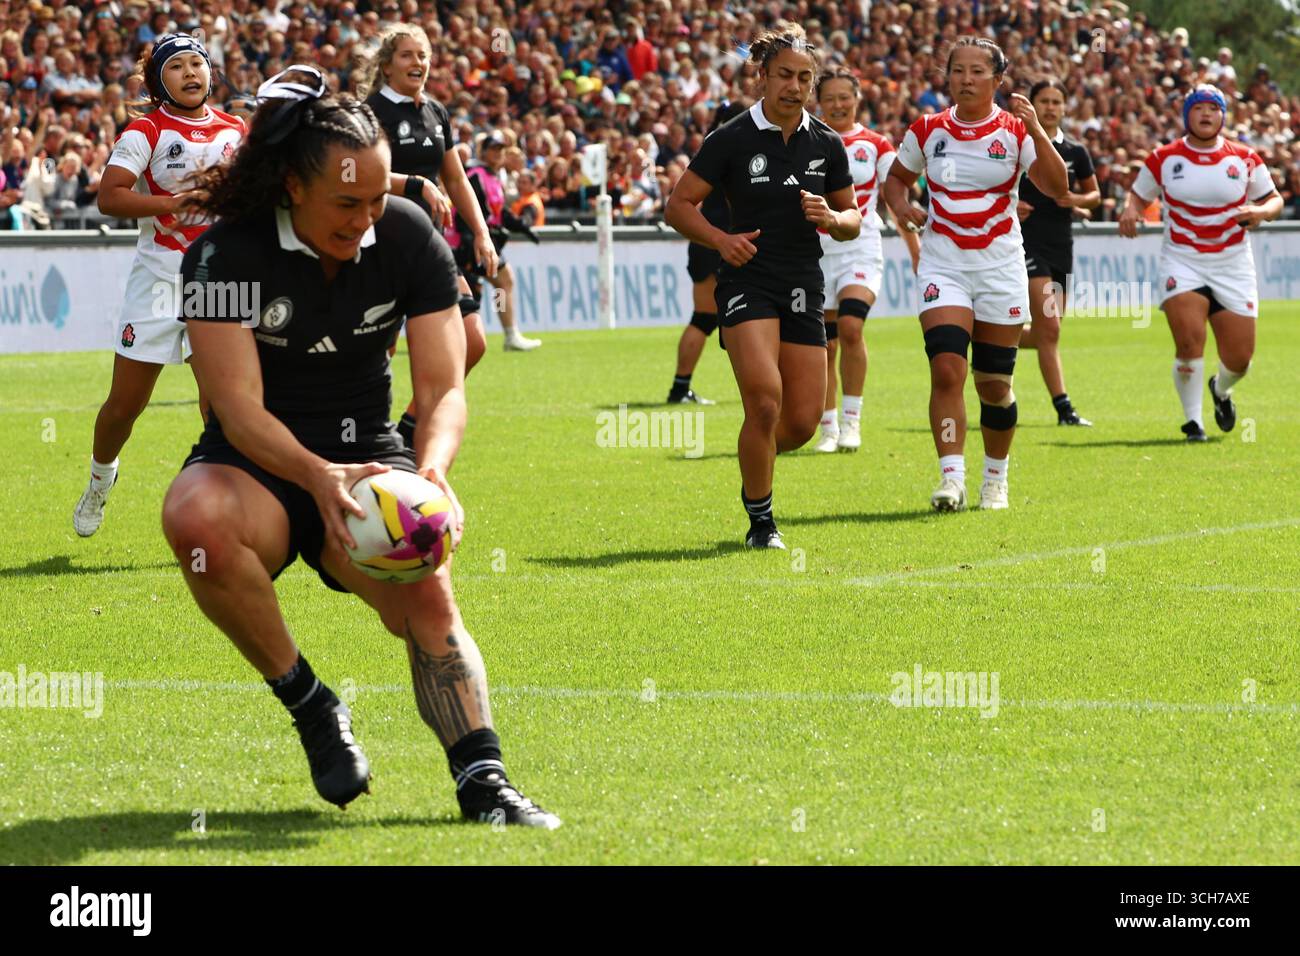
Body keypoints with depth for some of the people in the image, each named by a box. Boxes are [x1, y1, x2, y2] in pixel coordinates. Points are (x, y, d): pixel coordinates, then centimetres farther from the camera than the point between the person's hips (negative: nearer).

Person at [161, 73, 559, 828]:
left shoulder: (411, 238, -7)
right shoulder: (227, 255, -17)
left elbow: (443, 388, -9)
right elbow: (240, 411, -22)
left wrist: (434, 466, -32)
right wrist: (319, 479, -41)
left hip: (369, 457, 2)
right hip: (258, 464, -2)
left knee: (427, 592, -28)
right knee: (195, 518, -37)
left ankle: (482, 777, -32)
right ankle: (309, 706, -20)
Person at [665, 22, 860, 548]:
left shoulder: (826, 144, 6)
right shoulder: (732, 139, -6)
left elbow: (853, 218, 15)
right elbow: (679, 206, -2)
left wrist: (831, 219, -8)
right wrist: (720, 238, -18)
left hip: (804, 287, 4)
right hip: (747, 282, -4)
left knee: (803, 422, 0)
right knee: (765, 401, -21)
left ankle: (754, 469, 35)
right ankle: (760, 520, -3)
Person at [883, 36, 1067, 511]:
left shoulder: (1015, 131, -4)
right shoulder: (927, 130, 2)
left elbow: (1057, 187, -16)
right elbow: (896, 177, 18)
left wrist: (1035, 130, -27)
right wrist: (901, 206, -4)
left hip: (1000, 268, 0)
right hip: (942, 265, 0)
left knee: (994, 383, 6)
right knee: (947, 369, -18)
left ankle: (996, 480, 25)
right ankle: (952, 477, -19)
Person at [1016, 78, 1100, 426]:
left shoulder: (1075, 152, 8)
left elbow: (1095, 195, 17)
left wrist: (1077, 200, -5)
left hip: (1061, 246, 5)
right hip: (1027, 239, -5)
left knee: (1042, 334, 8)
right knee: (1049, 329, -14)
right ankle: (1063, 408, -12)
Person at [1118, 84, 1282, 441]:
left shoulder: (1245, 159, 2)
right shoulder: (1164, 158, 0)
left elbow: (1274, 198, 10)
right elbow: (1138, 194, 11)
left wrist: (1261, 211, -13)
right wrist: (1130, 210, -12)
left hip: (1233, 265, 2)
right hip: (1182, 261, -1)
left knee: (1239, 357, 0)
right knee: (1189, 341, -20)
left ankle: (1221, 389, 37)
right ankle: (1193, 419, -3)